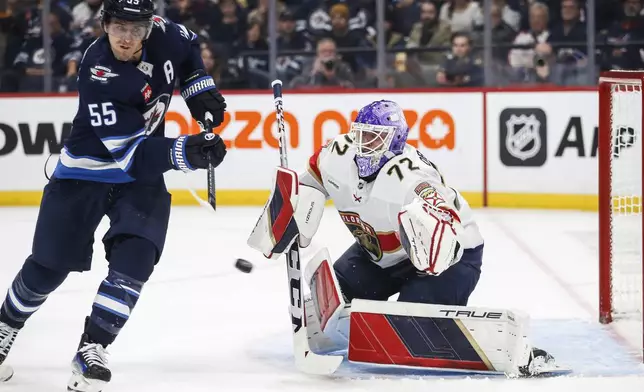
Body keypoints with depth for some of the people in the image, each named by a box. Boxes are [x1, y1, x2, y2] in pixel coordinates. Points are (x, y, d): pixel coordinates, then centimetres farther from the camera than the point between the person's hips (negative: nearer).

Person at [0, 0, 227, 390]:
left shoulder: (161, 34, -15)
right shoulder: (98, 75, -31)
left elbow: (189, 47, 13)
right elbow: (131, 154, -34)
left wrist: (199, 87, -2)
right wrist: (185, 152, -47)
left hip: (142, 177, 4)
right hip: (85, 172, -4)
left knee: (134, 259, -16)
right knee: (47, 266, 4)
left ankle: (91, 350, -8)